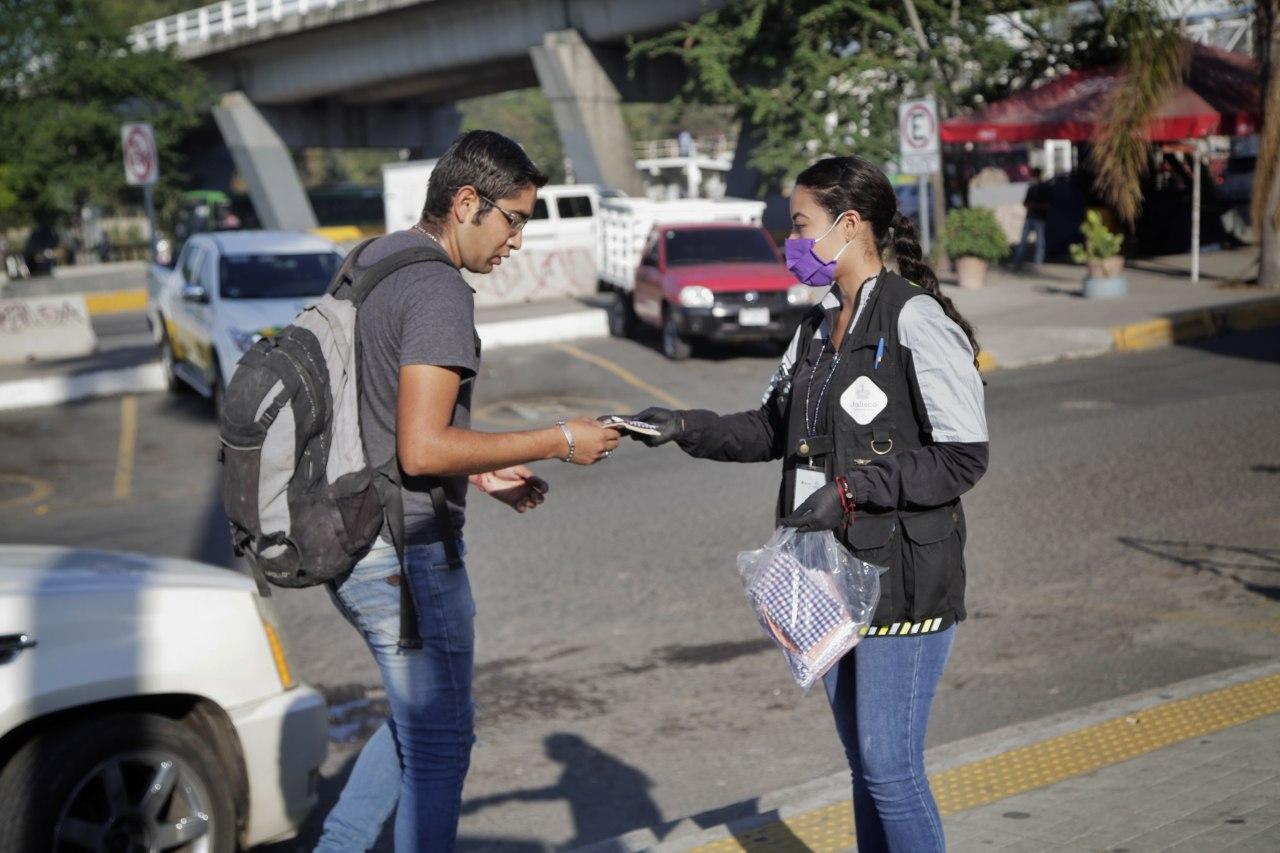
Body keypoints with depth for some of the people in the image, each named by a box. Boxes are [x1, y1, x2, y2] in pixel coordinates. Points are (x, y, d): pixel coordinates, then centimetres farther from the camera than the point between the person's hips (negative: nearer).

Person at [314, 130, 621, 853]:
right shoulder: (439, 290, -18)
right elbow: (422, 449, -25)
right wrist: (559, 441, -17)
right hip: (409, 551, -9)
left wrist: (480, 472, 18)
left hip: (349, 543, 10)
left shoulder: (373, 260, 12)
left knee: (419, 719, 23)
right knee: (438, 739, 5)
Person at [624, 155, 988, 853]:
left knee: (889, 764, -5)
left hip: (905, 578, -8)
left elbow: (963, 457, -17)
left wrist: (851, 490, -21)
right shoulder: (818, 328, 12)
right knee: (864, 761, 16)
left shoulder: (916, 321, -14)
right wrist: (686, 429, 4)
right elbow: (774, 429, 18)